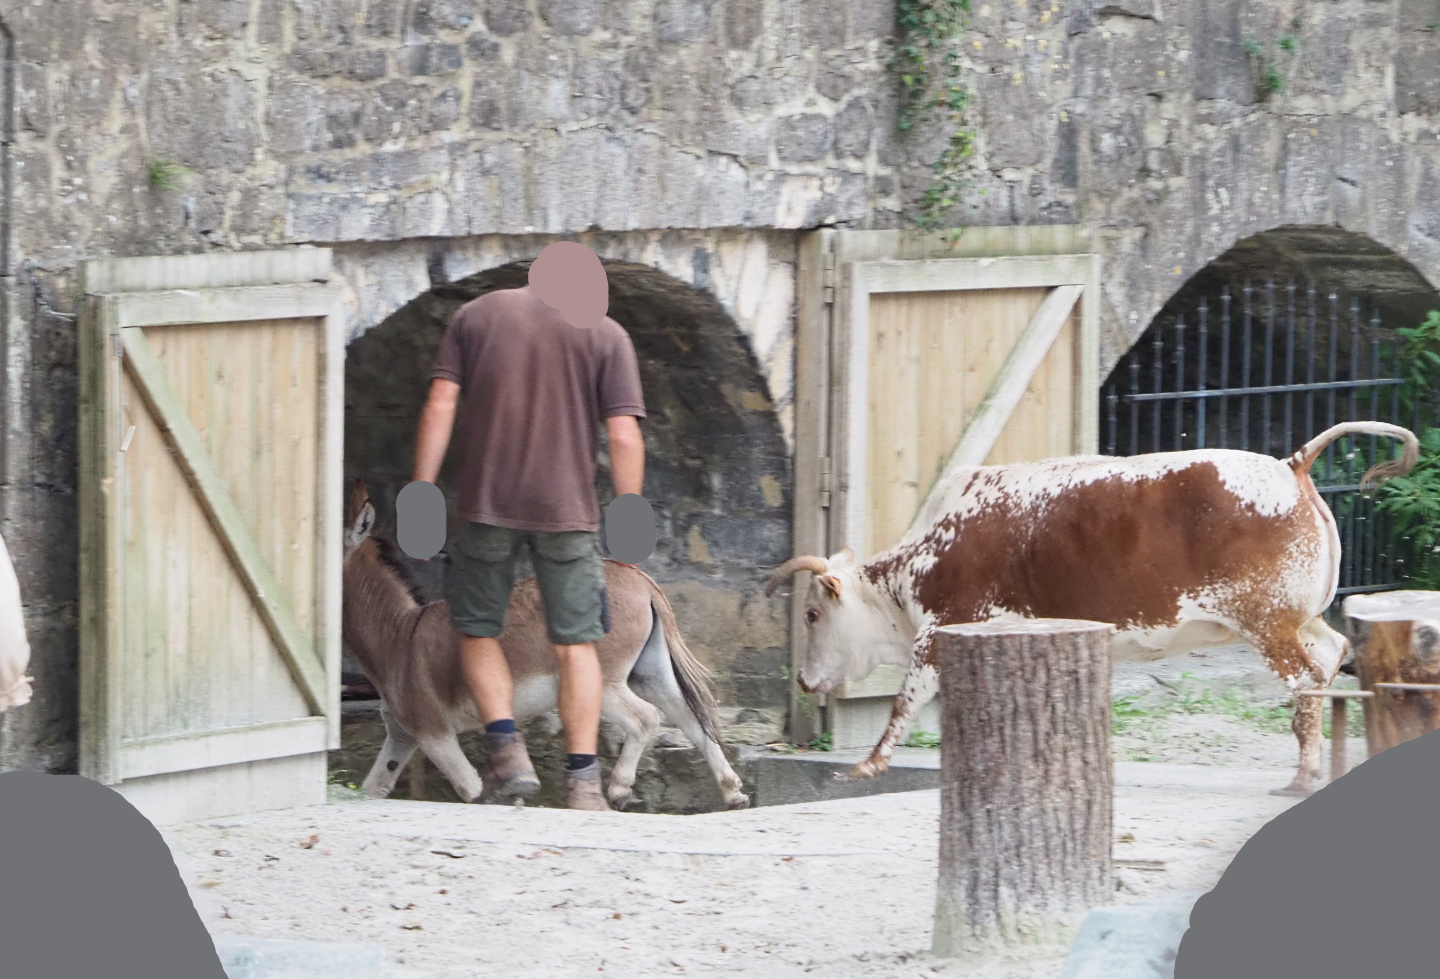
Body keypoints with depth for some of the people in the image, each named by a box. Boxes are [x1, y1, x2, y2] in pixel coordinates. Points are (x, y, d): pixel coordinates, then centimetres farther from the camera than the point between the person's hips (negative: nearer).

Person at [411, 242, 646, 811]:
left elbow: (440, 408, -1)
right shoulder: (606, 335, 4)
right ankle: (582, 781, 0)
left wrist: (421, 491, 1)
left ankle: (507, 751, 0)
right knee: (575, 644, 5)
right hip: (567, 509, 0)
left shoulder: (474, 316, 8)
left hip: (487, 506, 1)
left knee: (477, 631, 15)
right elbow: (624, 436, -3)